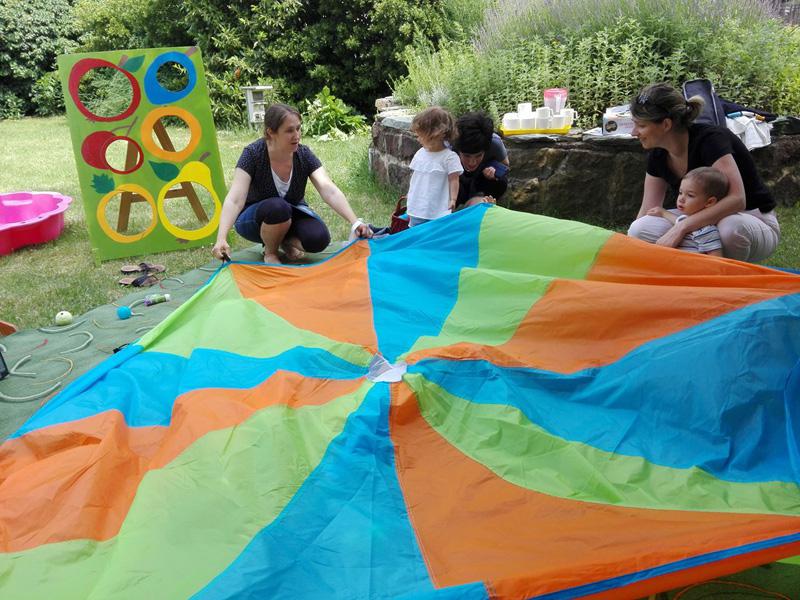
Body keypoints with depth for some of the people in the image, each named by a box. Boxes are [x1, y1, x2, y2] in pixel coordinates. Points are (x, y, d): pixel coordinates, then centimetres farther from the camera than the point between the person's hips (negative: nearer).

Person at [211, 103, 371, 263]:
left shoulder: (304, 154, -17)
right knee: (278, 207, -37)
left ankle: (287, 241, 4)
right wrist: (221, 238, -49)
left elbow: (329, 190, -28)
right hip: (255, 217, -2)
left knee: (319, 238, -29)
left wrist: (355, 222, -43)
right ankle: (270, 252, -9)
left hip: (291, 215, 2)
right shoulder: (253, 154, -24)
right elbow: (234, 200, -34)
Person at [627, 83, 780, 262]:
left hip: (755, 222, -5)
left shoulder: (710, 139, -24)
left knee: (730, 227, -41)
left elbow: (736, 199, -36)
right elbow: (647, 213, 0)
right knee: (640, 231, -19)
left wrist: (681, 227, -42)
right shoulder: (658, 155, -5)